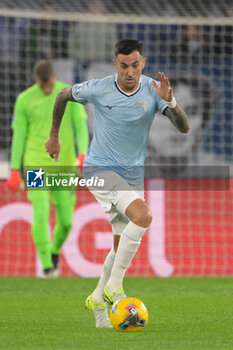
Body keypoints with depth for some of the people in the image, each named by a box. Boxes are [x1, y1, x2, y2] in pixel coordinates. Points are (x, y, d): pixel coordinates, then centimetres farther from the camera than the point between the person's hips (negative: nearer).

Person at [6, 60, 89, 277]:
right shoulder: (24, 100, -2)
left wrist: (83, 154, -22)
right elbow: (19, 135, 2)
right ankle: (47, 265, -8)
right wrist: (14, 171, 0)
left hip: (64, 165, 1)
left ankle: (55, 250, 33)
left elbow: (81, 126, -4)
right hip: (36, 164, -1)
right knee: (41, 215, -15)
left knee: (66, 220, 2)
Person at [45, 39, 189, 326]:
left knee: (122, 246, 9)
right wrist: (53, 136, 13)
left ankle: (97, 299, 30)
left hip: (132, 174, 5)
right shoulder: (98, 89, -13)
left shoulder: (153, 90, -8)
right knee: (143, 216, -27)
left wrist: (170, 101, -34)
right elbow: (63, 95, 7)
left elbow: (184, 128, -16)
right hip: (99, 169, -5)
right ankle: (114, 286, -18)